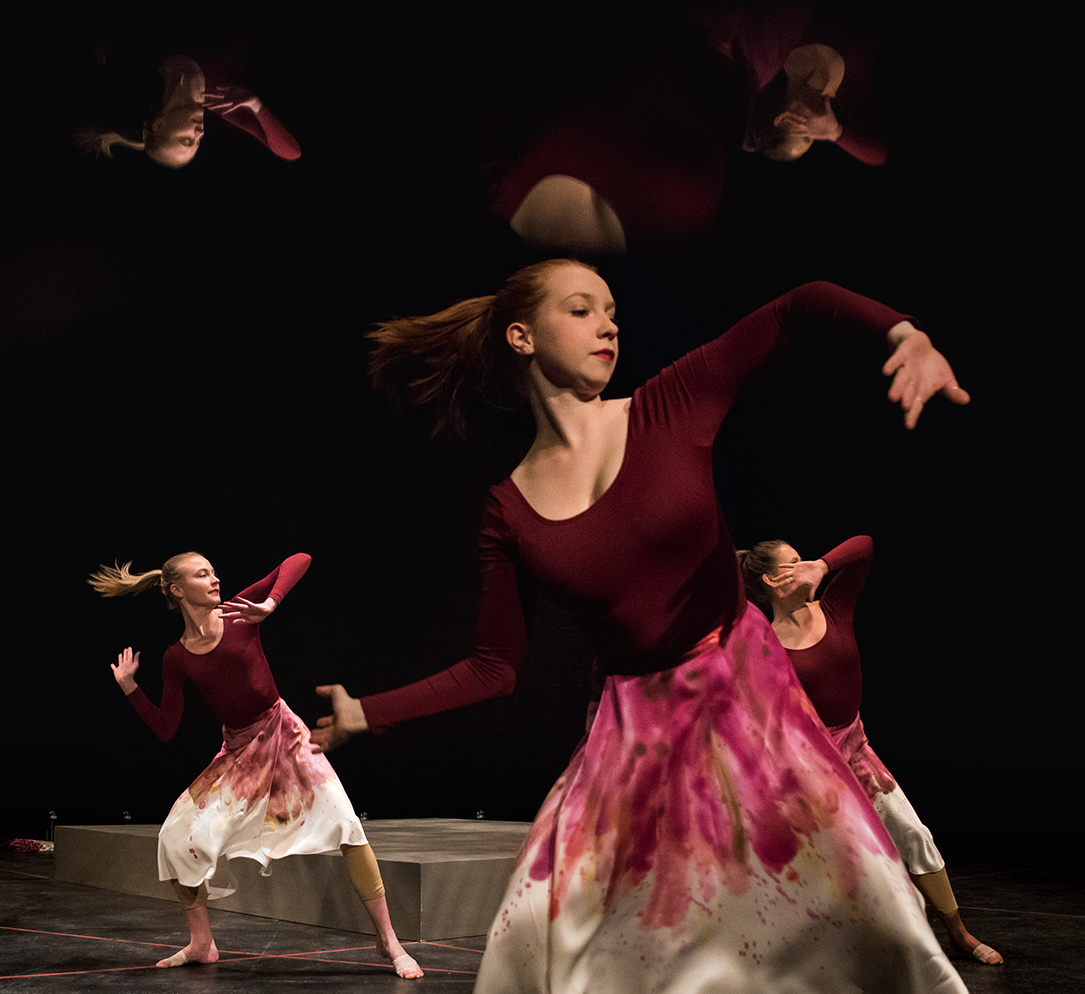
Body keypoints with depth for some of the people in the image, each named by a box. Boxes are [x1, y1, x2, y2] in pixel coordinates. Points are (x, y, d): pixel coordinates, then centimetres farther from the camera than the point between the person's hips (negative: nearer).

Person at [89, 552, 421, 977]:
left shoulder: (239, 613, -8)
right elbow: (165, 730, 2)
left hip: (282, 733, -3)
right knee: (178, 835, -5)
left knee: (346, 826, -17)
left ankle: (388, 940, -8)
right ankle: (201, 943, 15)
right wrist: (129, 688, -5)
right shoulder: (176, 658, -1)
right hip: (237, 750, 3)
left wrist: (270, 604, -27)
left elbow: (300, 559, -15)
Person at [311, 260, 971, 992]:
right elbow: (496, 667, 4)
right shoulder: (509, 512, 0)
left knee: (835, 874, -17)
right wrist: (364, 713, 1)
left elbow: (799, 309, -9)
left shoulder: (669, 410, -4)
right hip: (637, 724, 1)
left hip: (744, 688, -1)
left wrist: (905, 333, -28)